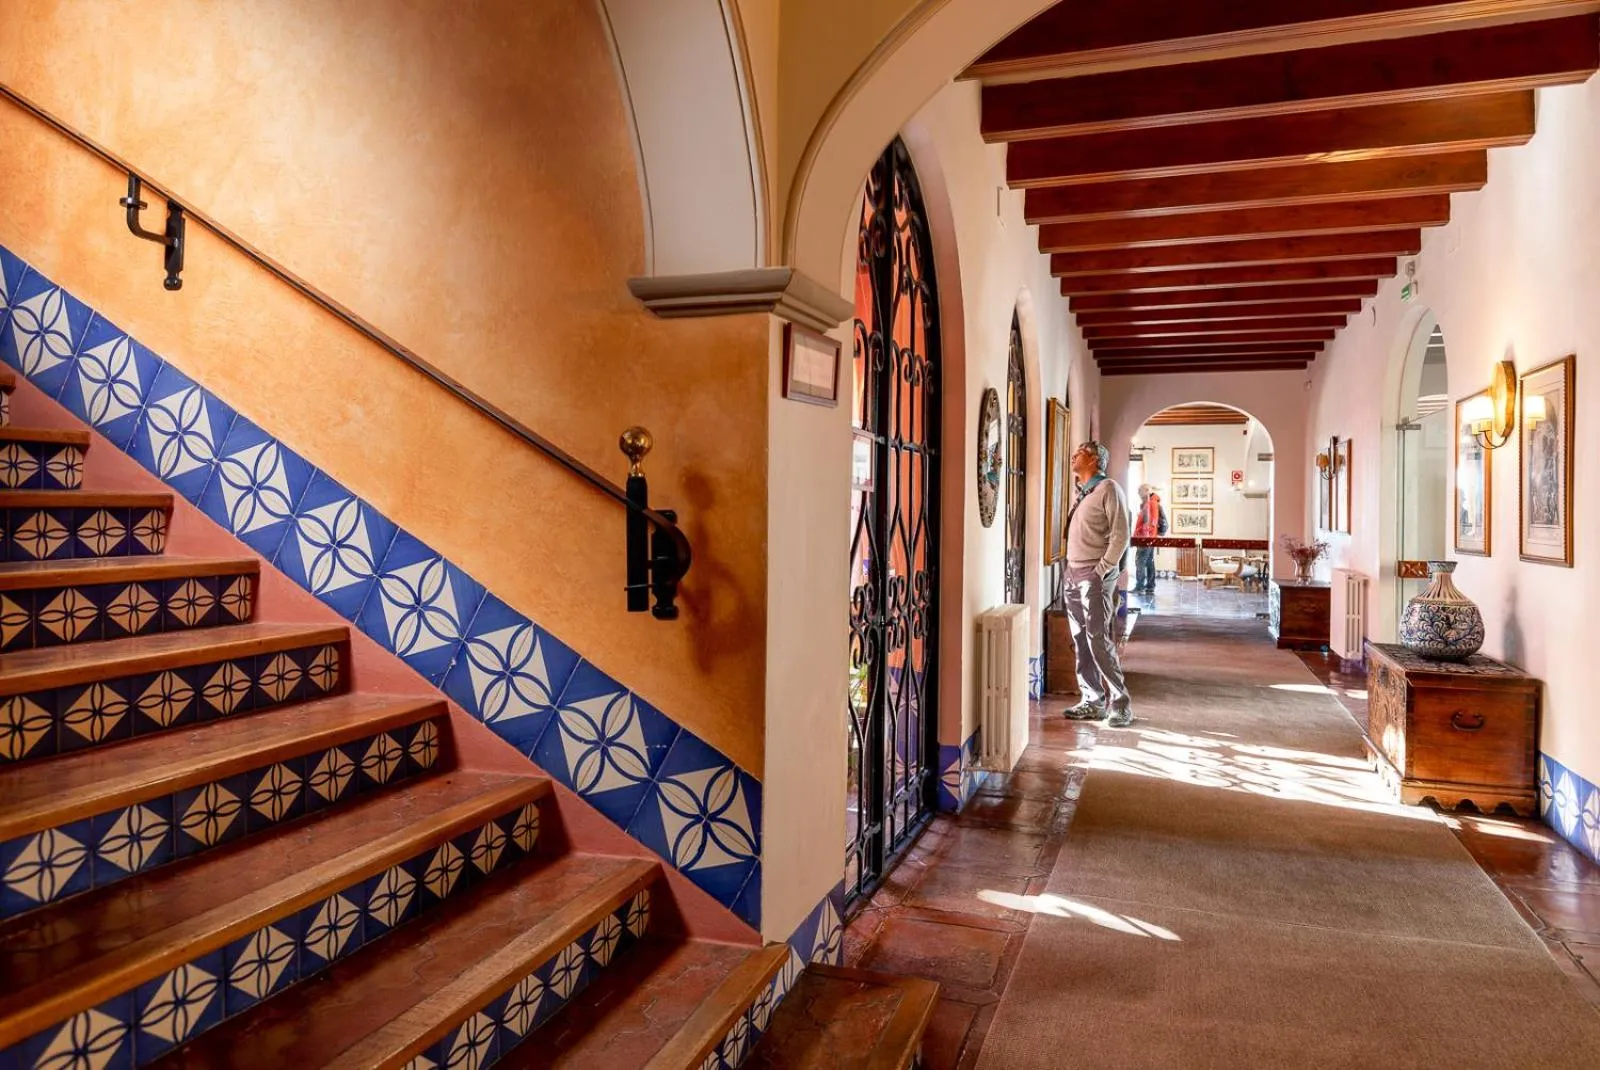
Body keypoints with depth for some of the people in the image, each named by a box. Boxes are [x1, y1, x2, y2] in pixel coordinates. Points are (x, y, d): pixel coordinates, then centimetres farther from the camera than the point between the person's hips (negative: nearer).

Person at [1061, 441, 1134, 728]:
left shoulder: (1108, 489, -7)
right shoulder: (1082, 492, 16)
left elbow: (1121, 535, -13)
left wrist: (1102, 570, -15)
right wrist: (1069, 570, 12)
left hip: (1094, 575, -8)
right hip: (1072, 574, 8)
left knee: (1098, 640, -11)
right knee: (1081, 642, 7)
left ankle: (1120, 704, -4)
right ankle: (1092, 701, 13)